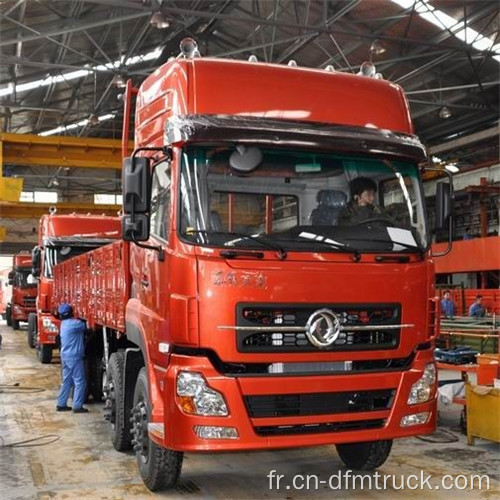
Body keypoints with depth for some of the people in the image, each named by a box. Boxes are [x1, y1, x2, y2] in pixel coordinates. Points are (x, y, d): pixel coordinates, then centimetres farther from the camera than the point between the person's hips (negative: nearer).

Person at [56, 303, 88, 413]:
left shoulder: (64, 323, 10)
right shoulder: (74, 323, -19)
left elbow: (80, 326, 15)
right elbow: (85, 326, -7)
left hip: (66, 356, 9)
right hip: (74, 357, -9)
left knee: (67, 381, 16)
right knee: (80, 382, -2)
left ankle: (61, 404, 19)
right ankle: (77, 406, -2)